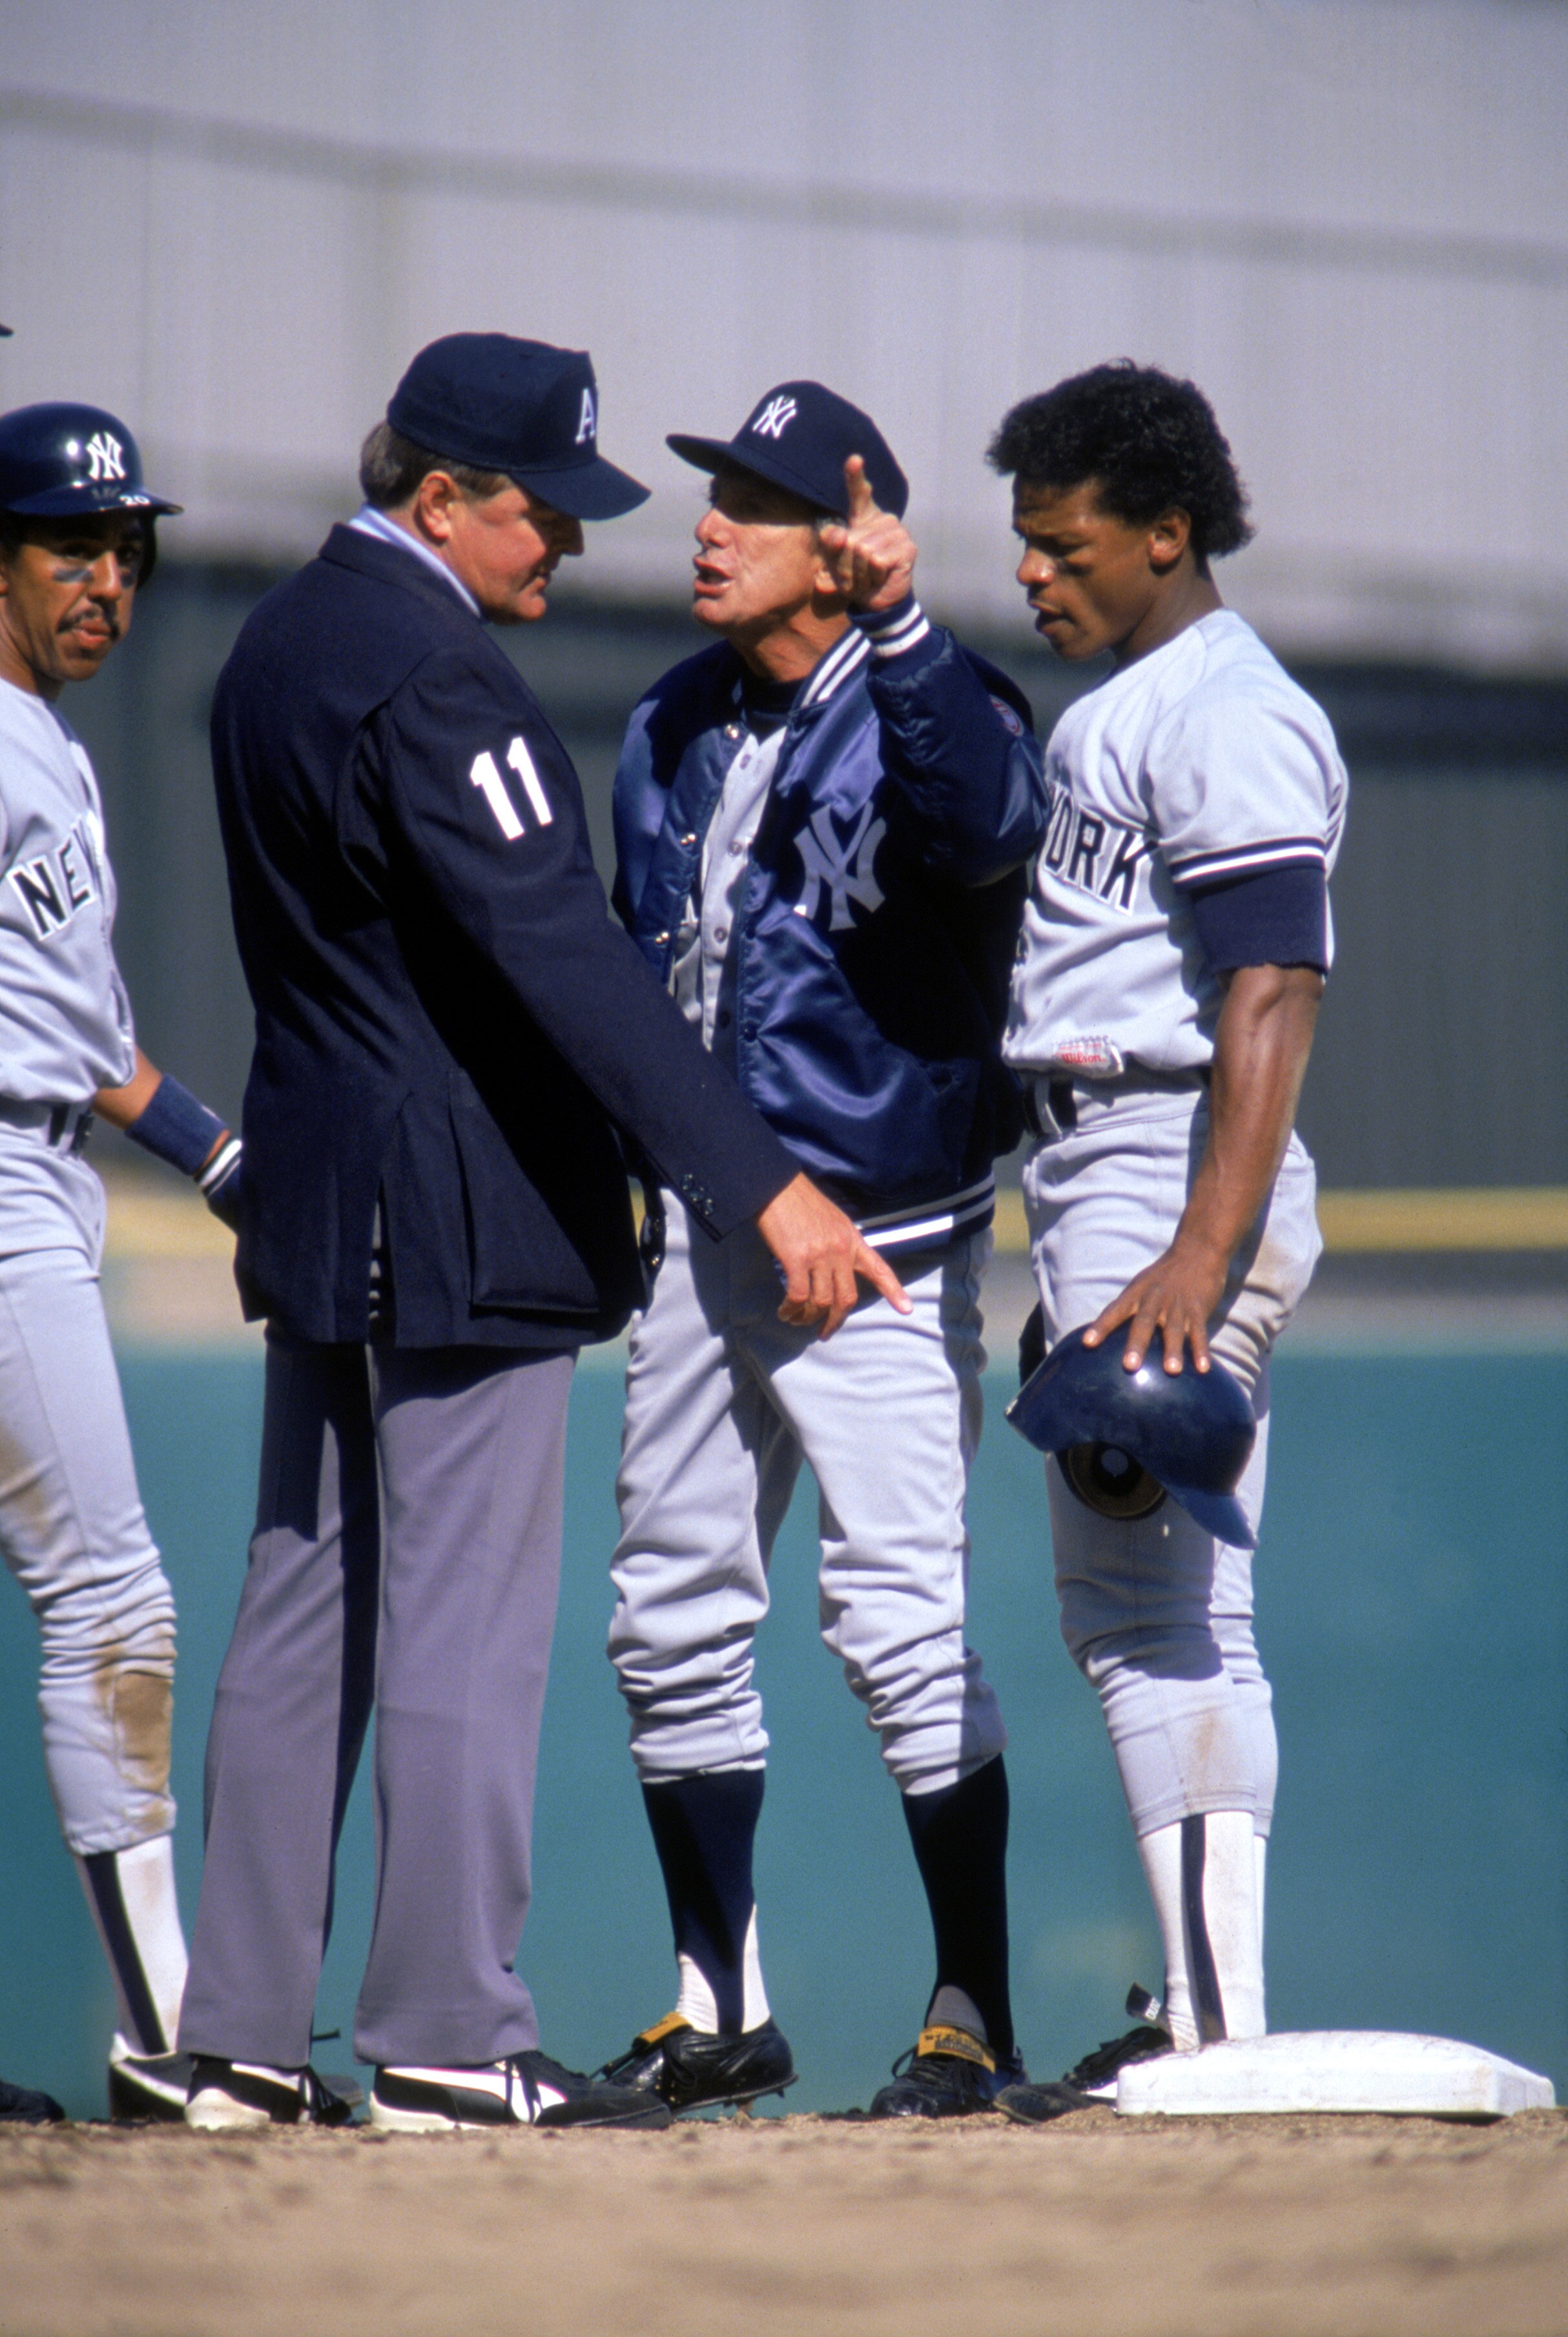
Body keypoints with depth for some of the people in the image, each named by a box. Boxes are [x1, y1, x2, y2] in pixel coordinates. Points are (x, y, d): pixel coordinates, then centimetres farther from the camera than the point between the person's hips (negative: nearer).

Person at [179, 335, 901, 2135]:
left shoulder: (278, 646, 12)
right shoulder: (429, 674, -19)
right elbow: (564, 960, -26)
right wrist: (763, 1185, -30)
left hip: (313, 1207, 10)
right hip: (462, 1226, -10)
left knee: (299, 1622, 11)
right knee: (463, 1633, -5)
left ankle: (240, 2038, 14)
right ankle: (447, 2041, -3)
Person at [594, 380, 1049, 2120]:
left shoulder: (924, 710, -11)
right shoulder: (672, 731, 11)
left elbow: (990, 826, -35)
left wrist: (900, 620, -44)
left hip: (876, 1236, -8)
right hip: (704, 1229, 8)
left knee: (898, 1616, -12)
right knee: (670, 1619, 10)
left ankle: (974, 2014, -4)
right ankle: (720, 2007, 21)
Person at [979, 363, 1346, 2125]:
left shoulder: (1228, 719, -12)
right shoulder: (1109, 717, 20)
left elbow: (1270, 1006, -21)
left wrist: (1196, 1264, -30)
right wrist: (1083, 1269, 21)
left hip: (1180, 1181, -11)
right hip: (1096, 1185, 11)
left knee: (1145, 1603, -13)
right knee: (1166, 1613, 11)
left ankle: (1217, 2027, -15)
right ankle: (1207, 2014, 14)